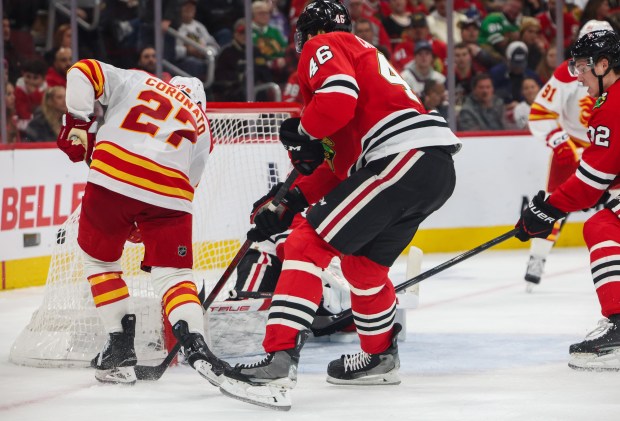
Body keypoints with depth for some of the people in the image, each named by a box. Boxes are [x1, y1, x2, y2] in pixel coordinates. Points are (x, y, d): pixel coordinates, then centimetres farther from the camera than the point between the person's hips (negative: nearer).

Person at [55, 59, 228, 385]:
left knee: (98, 259, 19)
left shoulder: (137, 81, 23)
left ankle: (120, 348, 15)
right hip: (169, 194, 1)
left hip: (112, 178, -1)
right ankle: (194, 344, -16)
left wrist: (78, 122, 12)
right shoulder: (201, 127, 27)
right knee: (172, 272, 8)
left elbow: (84, 72, 9)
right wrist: (142, 224, 28)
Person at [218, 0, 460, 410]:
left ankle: (278, 363, -21)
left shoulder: (324, 48, 8)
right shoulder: (363, 55, 35)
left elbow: (338, 98, -16)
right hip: (439, 167, 9)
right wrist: (290, 201, 23)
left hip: (402, 157, -9)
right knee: (363, 261, 28)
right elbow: (341, 163, 30)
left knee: (310, 242, -10)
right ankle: (380, 357, 43)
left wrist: (302, 130, 3)